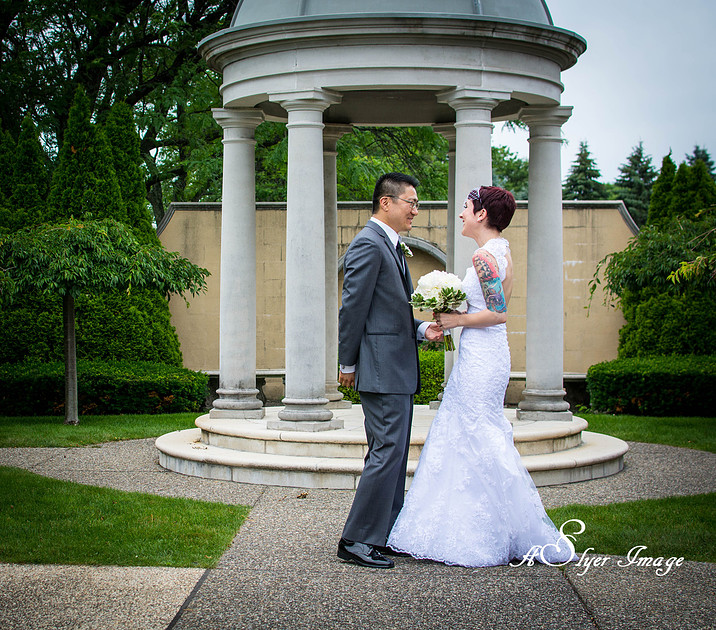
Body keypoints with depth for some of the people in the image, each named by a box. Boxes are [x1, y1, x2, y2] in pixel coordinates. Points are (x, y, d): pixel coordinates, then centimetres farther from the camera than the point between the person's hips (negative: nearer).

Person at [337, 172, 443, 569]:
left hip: (397, 370, 11)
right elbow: (353, 309, -14)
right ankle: (357, 541, -5)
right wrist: (348, 364, -11)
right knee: (387, 452, -10)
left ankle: (387, 534, 22)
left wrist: (421, 329, 4)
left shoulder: (390, 246, 19)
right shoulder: (368, 244, -13)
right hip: (382, 368, -11)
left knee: (392, 454, 14)